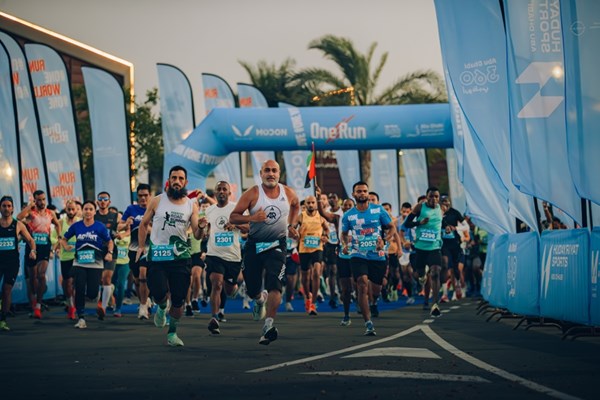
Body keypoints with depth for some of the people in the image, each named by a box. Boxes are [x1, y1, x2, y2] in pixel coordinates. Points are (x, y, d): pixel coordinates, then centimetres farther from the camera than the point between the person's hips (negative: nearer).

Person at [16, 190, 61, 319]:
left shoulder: (50, 214, 8)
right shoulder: (30, 212, -4)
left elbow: (57, 224, 29)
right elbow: (19, 217, -26)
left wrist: (59, 237, 16)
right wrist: (30, 205, -20)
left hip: (45, 246, 1)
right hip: (32, 246, -1)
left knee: (41, 275, -15)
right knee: (32, 276, 11)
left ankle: (38, 305, -14)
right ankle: (34, 297, 38)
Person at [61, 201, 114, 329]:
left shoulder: (100, 227, -1)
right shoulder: (76, 226, 3)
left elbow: (110, 241, 8)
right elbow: (63, 239, 14)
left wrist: (109, 253, -10)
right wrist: (66, 246, -6)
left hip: (96, 264, -1)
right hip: (79, 263, 1)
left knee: (92, 293, -7)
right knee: (79, 290, -9)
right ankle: (81, 318, 0)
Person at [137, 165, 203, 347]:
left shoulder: (192, 205, 5)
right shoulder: (157, 201, 3)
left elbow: (197, 235, 1)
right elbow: (144, 224, 14)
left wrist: (201, 228, -21)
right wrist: (141, 246, 6)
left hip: (181, 257, 1)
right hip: (157, 255, -1)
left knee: (178, 300, 0)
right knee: (159, 293, -17)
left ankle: (172, 333, 19)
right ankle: (162, 308, 20)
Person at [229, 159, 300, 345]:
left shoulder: (288, 193, -1)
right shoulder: (252, 194, -8)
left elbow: (296, 206, 24)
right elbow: (233, 217, -9)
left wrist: (291, 225, 11)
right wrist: (252, 218, -26)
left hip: (277, 244, 0)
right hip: (254, 244, 0)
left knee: (274, 284, -21)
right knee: (252, 288, 7)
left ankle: (269, 325, -23)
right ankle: (260, 299, 45)